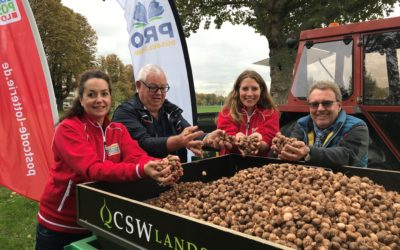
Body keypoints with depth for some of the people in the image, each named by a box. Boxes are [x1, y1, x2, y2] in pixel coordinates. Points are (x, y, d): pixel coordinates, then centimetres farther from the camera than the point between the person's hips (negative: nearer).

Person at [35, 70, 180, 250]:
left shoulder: (118, 130, 0)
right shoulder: (68, 129, -17)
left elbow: (137, 157, -16)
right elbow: (93, 169, -30)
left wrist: (161, 165, -38)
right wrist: (141, 170, -45)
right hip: (60, 224, -4)